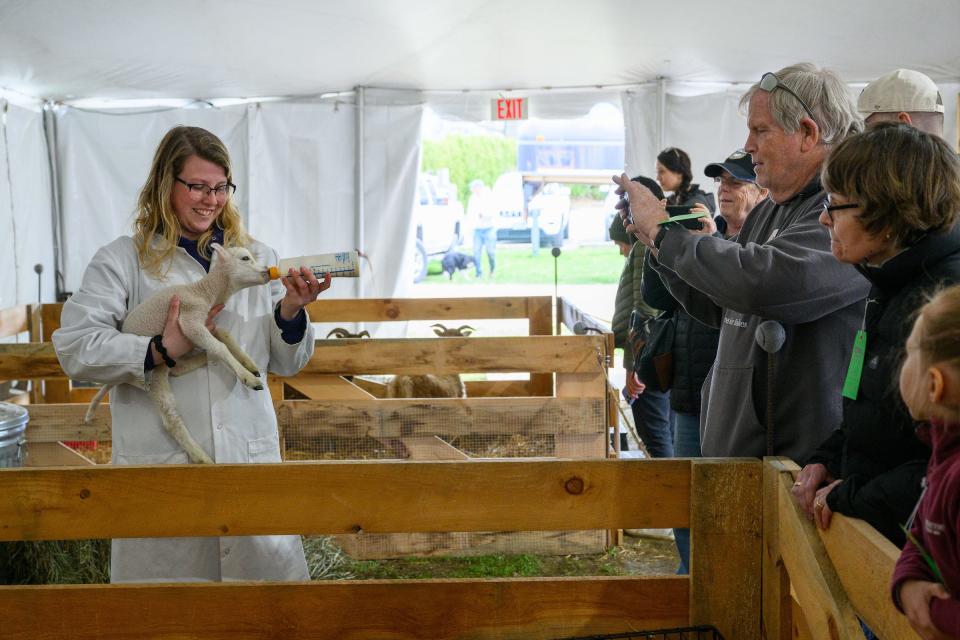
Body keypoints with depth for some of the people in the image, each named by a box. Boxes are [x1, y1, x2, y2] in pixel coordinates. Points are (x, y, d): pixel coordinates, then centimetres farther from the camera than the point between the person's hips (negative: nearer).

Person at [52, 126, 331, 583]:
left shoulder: (257, 258, 13)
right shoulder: (123, 260, 3)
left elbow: (286, 364, 15)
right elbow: (74, 348, -7)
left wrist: (291, 311, -5)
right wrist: (161, 351, -14)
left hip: (250, 457, 3)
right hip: (160, 460, -2)